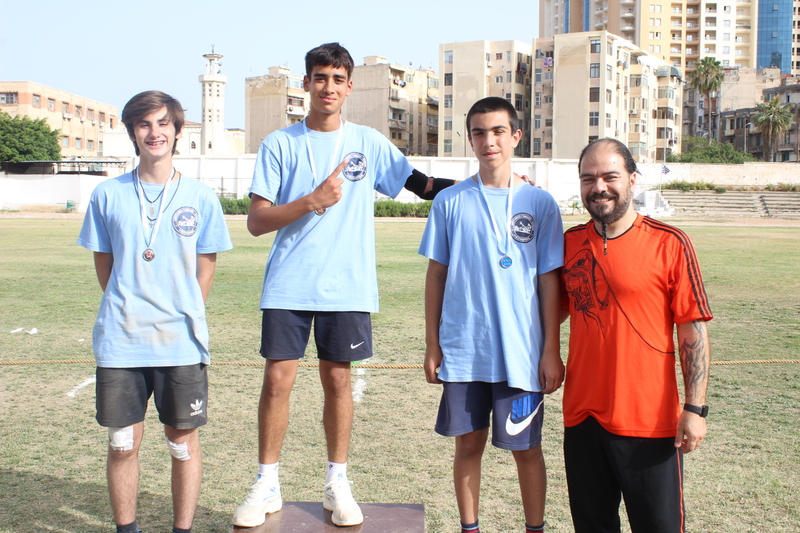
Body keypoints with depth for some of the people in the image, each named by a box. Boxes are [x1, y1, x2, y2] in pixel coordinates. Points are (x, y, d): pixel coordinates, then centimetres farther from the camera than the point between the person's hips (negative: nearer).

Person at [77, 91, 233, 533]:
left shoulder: (200, 198, 2)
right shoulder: (108, 194, 4)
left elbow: (205, 269, 6)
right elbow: (104, 264, 11)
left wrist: (184, 316, 4)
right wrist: (126, 312, 7)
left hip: (182, 344, -1)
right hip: (120, 342, 1)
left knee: (183, 440, 7)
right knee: (123, 443, 8)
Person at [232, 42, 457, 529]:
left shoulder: (369, 143, 6)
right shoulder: (280, 145, 2)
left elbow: (424, 185, 10)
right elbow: (257, 222, -2)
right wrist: (312, 201, -16)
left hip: (347, 287, 1)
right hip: (288, 286, 0)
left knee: (338, 379, 7)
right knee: (278, 379, 1)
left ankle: (338, 483, 21)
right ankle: (267, 485, 17)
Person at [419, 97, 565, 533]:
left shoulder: (539, 203, 0)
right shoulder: (450, 202, 3)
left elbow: (550, 281, 1)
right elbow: (436, 275, 6)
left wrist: (551, 350, -3)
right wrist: (432, 345, 4)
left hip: (522, 351, -1)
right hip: (462, 350, 1)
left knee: (526, 447, 8)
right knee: (469, 443, 11)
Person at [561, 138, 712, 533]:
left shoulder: (670, 244, -7)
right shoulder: (569, 243, 6)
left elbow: (693, 329, -7)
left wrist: (695, 408, -11)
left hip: (650, 421, -4)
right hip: (582, 417, 4)